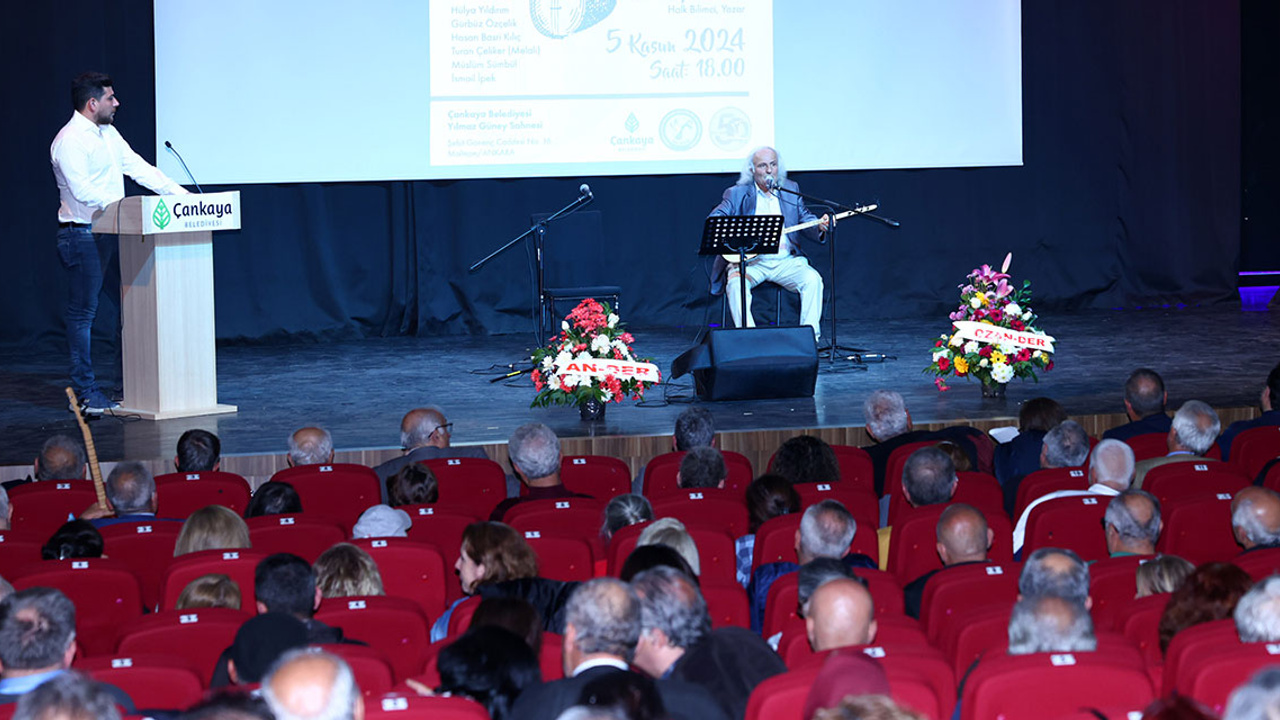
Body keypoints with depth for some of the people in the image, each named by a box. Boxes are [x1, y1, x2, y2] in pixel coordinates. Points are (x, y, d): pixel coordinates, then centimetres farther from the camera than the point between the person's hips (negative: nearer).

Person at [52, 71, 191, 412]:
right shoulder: (69, 141, -14)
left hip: (112, 232, 9)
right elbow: (82, 190, -23)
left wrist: (180, 193, 7)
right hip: (82, 234, -9)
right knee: (82, 312, -3)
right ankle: (85, 392, 0)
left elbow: (139, 168, 15)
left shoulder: (109, 134, 15)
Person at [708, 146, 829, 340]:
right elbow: (714, 220, -3)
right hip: (750, 261, -2)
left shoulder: (790, 190, 16)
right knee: (736, 284, -33)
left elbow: (804, 219, 16)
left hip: (785, 261, 2)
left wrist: (819, 225, -8)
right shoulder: (737, 194, 6)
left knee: (812, 279, -25)